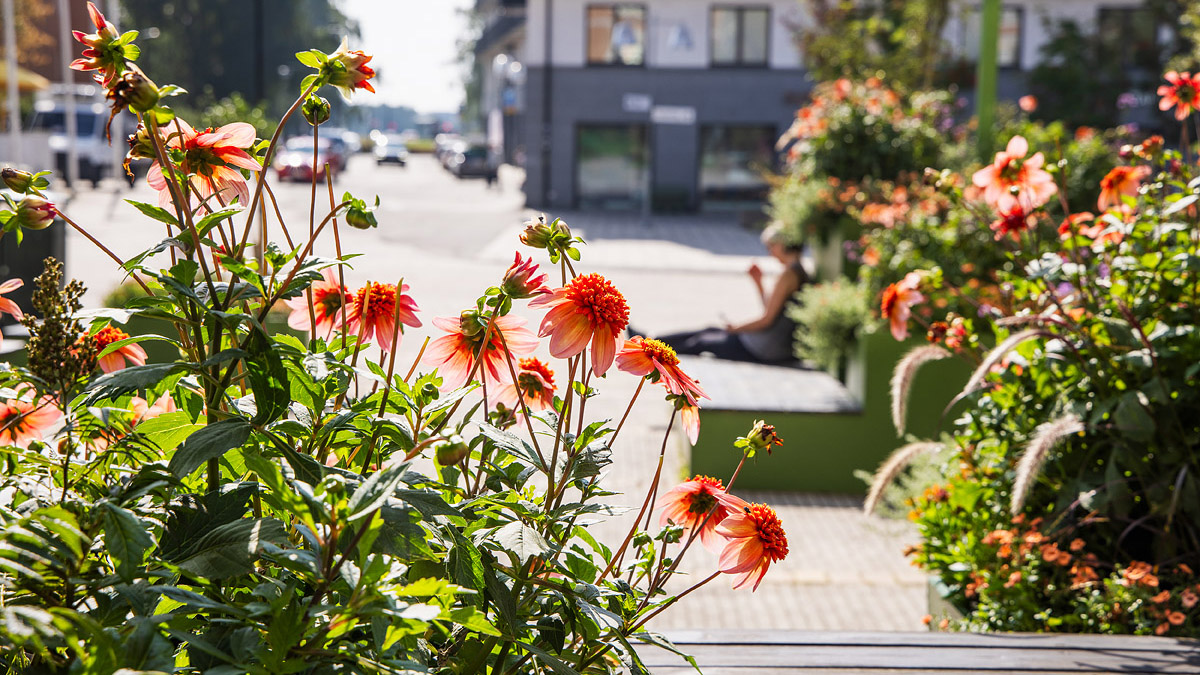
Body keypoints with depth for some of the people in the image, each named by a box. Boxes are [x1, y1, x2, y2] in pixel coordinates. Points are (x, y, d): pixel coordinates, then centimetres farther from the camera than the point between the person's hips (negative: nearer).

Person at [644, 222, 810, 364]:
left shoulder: (789, 274, -21)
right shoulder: (801, 272, 9)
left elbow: (767, 319, -21)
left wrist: (735, 329, -6)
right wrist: (758, 282, 10)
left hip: (766, 350, -9)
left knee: (702, 341, 7)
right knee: (711, 332, 18)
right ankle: (650, 341, 27)